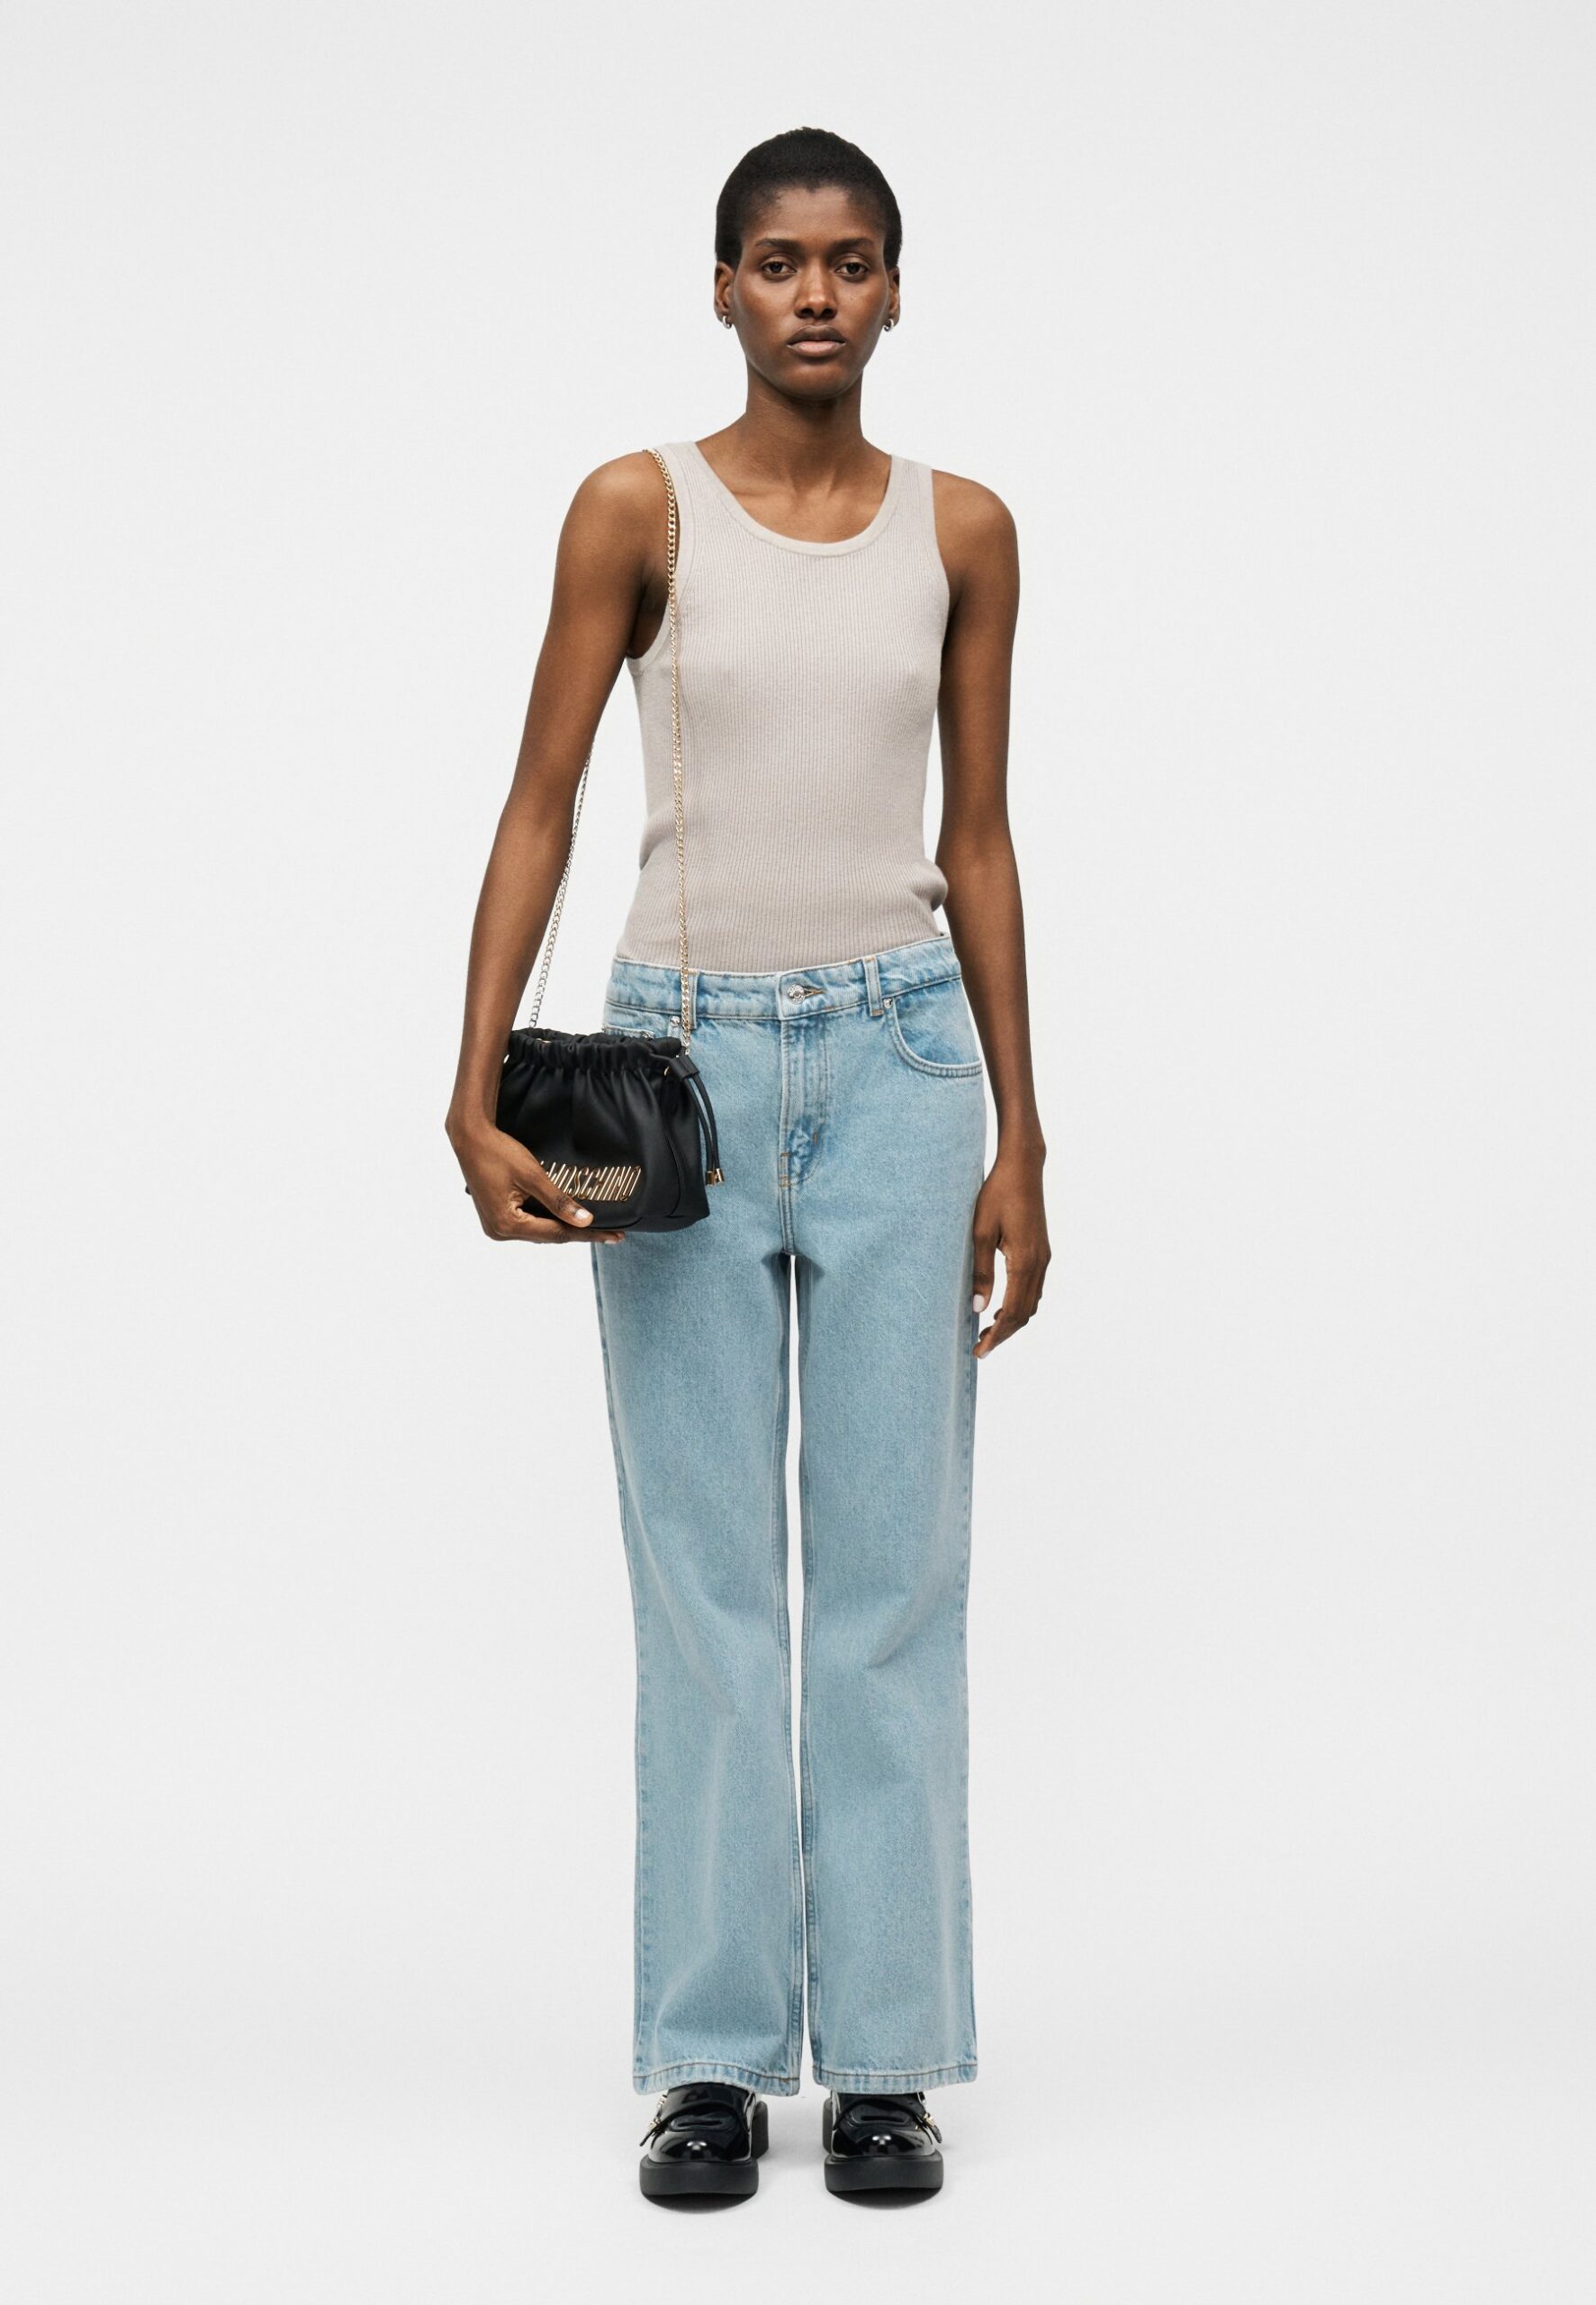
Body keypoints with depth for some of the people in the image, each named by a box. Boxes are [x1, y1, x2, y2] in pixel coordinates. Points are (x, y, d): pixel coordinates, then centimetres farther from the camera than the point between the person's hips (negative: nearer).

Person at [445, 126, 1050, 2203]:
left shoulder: (963, 530, 6)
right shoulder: (639, 511, -1)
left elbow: (977, 840, 8)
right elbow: (540, 805, -3)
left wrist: (1019, 1140, 5)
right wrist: (479, 1091, -13)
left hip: (896, 1059, 1)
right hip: (684, 1054, -1)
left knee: (894, 1569, 3)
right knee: (707, 1575, 4)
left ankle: (885, 2052, 13)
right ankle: (716, 2054, 13)